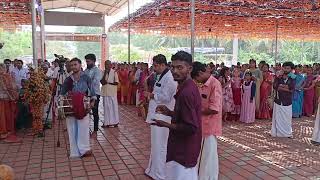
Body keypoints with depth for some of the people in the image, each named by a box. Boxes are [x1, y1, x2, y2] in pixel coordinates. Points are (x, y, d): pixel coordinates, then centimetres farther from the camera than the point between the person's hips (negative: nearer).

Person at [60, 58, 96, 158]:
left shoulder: (86, 78, 2)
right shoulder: (68, 79, 9)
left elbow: (92, 91, 3)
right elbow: (62, 93, 15)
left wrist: (92, 101, -10)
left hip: (83, 106, -2)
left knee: (83, 127, -4)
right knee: (72, 129, 4)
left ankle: (84, 149, 6)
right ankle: (75, 151, 12)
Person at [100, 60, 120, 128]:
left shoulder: (114, 72, -4)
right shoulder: (103, 72, 7)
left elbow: (116, 82, -7)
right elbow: (102, 81, 0)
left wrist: (108, 82, -12)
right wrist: (105, 73, -7)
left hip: (112, 92, -4)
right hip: (105, 92, 4)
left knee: (113, 106, 3)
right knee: (106, 107, 7)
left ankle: (115, 122, 14)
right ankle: (107, 122, 15)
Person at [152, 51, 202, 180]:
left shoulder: (186, 92, -26)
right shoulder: (189, 87, 6)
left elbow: (191, 127, -27)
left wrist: (165, 125, -18)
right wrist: (169, 113, 5)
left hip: (183, 151, -10)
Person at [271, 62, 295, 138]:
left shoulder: (292, 79, 3)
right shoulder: (278, 77, 3)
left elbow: (292, 88, -14)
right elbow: (275, 86, -13)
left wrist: (281, 85, -12)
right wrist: (287, 88, -17)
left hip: (287, 102, 0)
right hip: (278, 101, 0)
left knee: (287, 118, 6)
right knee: (277, 117, 4)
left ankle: (288, 133, 19)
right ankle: (276, 132, 14)